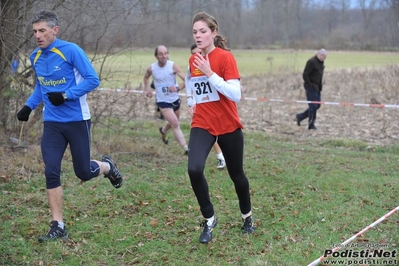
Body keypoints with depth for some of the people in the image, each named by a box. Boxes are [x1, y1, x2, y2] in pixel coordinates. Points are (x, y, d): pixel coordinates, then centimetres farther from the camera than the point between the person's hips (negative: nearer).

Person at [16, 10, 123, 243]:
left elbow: (93, 80, -14)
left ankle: (107, 166, 40)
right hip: (52, 123, 5)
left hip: (76, 120, -4)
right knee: (51, 173, -7)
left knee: (83, 173, 4)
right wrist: (29, 106, 5)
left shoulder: (71, 50, -14)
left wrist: (66, 95, -24)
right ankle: (58, 227, 0)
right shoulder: (35, 57, 5)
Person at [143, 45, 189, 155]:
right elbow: (146, 77, 15)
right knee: (176, 125, -16)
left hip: (175, 99, 2)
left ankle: (163, 130, 56)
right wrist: (147, 89, 3)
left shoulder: (173, 66, -14)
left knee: (173, 123, 23)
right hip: (163, 101, -2)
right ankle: (185, 148, -17)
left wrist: (178, 88, -33)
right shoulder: (151, 68, -10)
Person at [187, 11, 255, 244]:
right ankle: (209, 219, -1)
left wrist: (210, 73, -27)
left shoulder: (226, 57, -13)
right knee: (194, 169, -21)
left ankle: (247, 216, 40)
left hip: (229, 126, -3)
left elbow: (236, 95, -23)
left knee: (236, 174, 13)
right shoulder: (193, 60, 4)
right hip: (202, 125, 3)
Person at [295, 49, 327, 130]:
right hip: (311, 87, -9)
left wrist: (320, 86, 11)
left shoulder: (321, 62, 11)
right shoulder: (311, 62, -17)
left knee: (317, 105, 10)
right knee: (313, 106, -5)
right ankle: (311, 125, 5)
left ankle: (300, 117, 21)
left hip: (317, 88, 9)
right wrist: (310, 85, -18)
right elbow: (305, 75, -19)